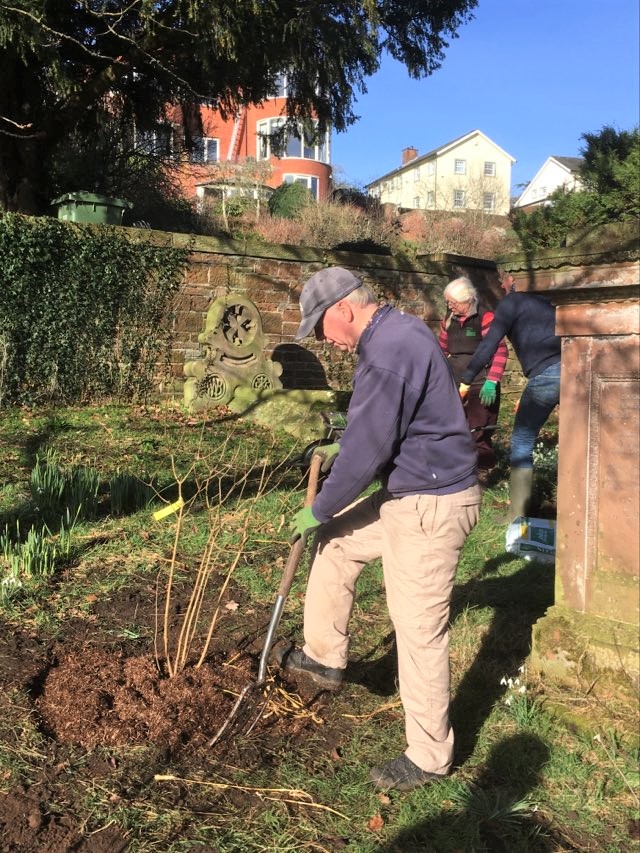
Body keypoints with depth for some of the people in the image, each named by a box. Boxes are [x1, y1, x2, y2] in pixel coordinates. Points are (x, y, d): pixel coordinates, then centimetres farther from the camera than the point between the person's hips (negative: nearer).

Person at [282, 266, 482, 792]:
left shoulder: (389, 351, -23)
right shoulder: (397, 332, 11)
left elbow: (367, 450, -23)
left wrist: (317, 512, -11)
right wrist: (337, 453, 19)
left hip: (431, 506, -11)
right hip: (406, 493, 11)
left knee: (419, 629, 0)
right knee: (336, 544, 21)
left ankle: (430, 757, 17)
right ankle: (325, 659, 34)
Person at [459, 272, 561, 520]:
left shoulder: (511, 302, 11)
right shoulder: (545, 303, 32)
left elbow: (488, 345, 3)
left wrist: (465, 381, 8)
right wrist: (529, 396, 38)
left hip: (547, 374, -6)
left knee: (522, 444, 5)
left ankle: (518, 517, 5)